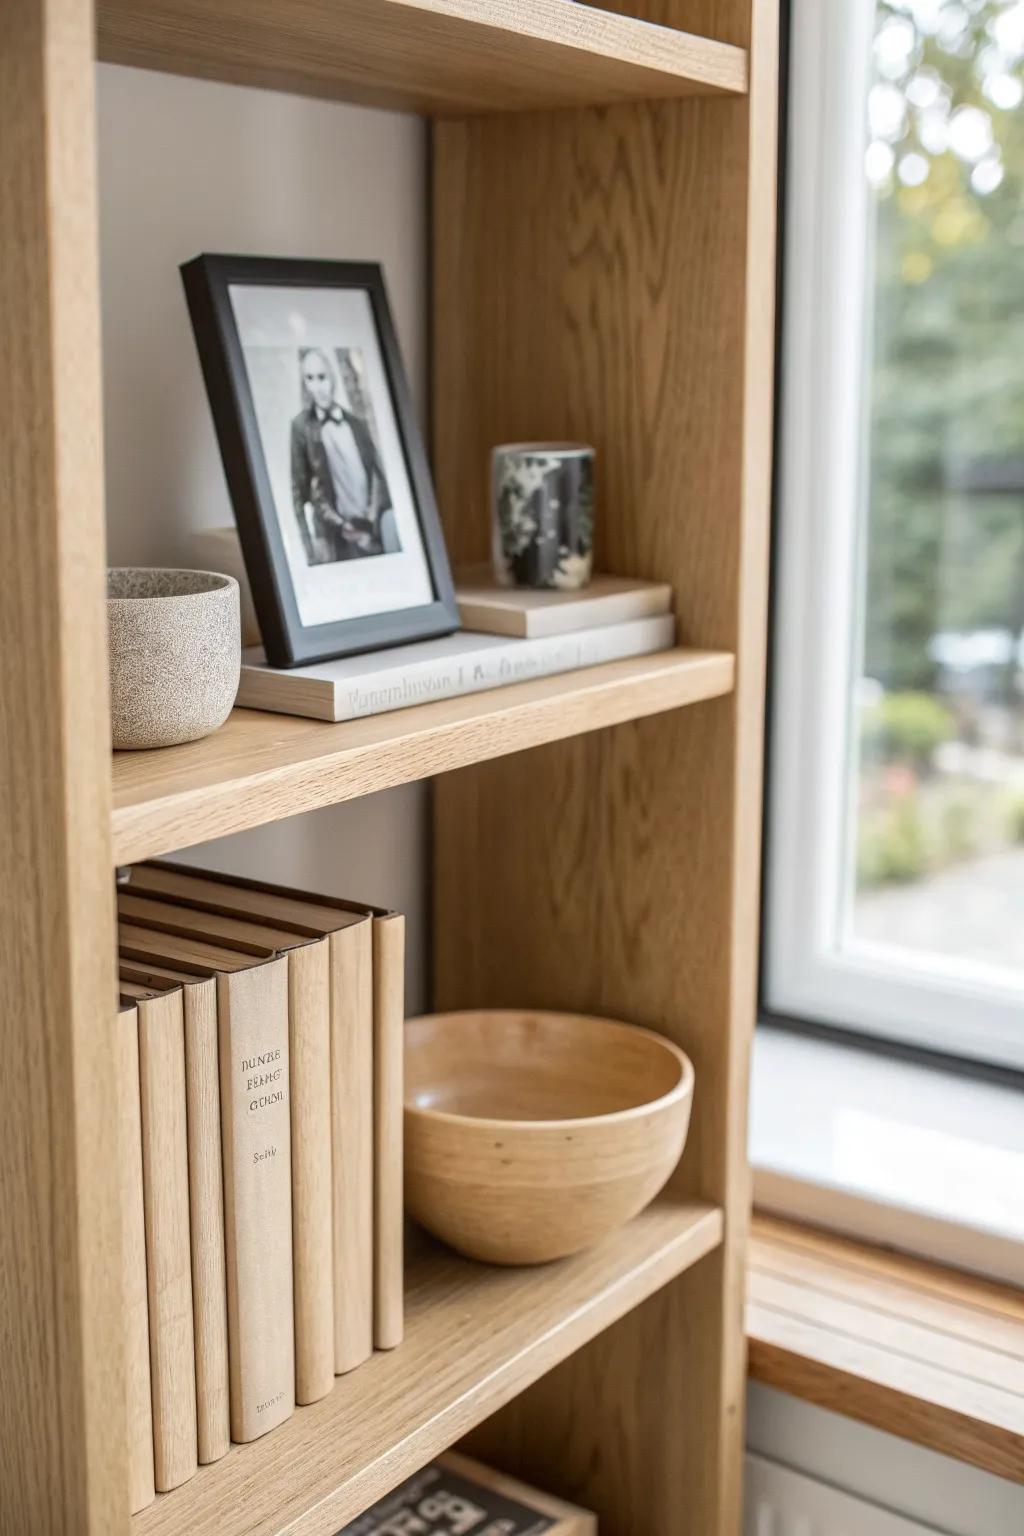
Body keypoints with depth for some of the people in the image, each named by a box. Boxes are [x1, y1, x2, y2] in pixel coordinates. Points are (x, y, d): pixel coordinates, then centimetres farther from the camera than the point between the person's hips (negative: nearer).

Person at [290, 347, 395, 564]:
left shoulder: (356, 422, 13)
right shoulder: (301, 427, 1)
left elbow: (377, 472, 13)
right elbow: (299, 490, 0)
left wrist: (373, 516, -3)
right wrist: (340, 525, -8)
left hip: (372, 531, 4)